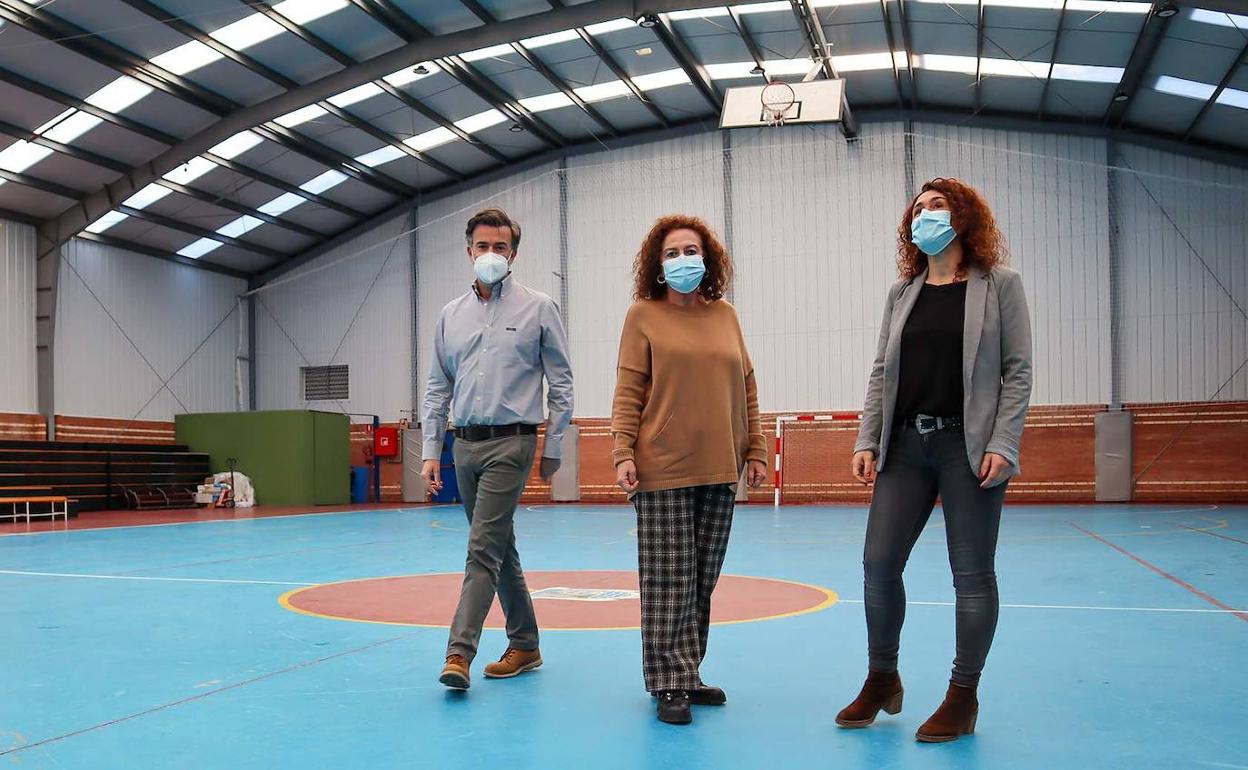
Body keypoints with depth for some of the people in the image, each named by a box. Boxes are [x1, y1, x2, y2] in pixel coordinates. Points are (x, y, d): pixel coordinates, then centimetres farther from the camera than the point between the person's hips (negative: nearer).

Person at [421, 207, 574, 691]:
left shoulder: (537, 309, -1)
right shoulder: (451, 315, 11)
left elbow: (561, 384, 0)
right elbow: (437, 388, 13)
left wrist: (553, 448, -3)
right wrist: (431, 451, 7)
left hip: (510, 443, -5)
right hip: (465, 445, 6)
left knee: (483, 547, -13)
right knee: (499, 548, 12)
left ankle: (460, 651, -13)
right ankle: (524, 645, 23)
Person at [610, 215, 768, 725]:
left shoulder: (724, 314, 11)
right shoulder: (644, 314, 1)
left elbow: (746, 387, 14)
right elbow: (627, 392, -4)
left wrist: (756, 450, 10)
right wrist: (623, 454, -12)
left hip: (720, 470, 4)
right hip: (663, 469, -4)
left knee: (703, 580, 9)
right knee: (668, 580, -2)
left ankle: (688, 673, 22)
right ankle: (670, 684, 6)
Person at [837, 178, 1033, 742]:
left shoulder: (999, 285, 1)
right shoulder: (902, 292, 12)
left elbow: (1017, 371, -3)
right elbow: (881, 373, 11)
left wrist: (1002, 444, -13)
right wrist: (867, 441, 2)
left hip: (969, 446, -4)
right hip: (905, 445, 4)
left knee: (972, 573, 2)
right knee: (878, 563, 2)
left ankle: (963, 696, 16)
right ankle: (882, 680, 20)